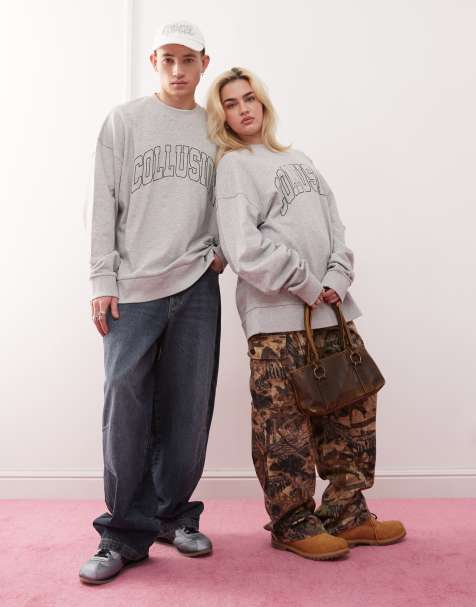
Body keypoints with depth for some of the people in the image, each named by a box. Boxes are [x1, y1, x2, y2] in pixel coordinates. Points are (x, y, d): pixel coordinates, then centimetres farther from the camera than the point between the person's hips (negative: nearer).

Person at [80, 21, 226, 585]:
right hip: (133, 288, -2)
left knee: (188, 410, 4)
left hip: (196, 287, 2)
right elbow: (105, 206, 2)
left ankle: (173, 514, 21)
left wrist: (221, 250, 3)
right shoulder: (124, 120, 7)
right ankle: (127, 533, 8)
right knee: (125, 407, -4)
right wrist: (103, 280, -6)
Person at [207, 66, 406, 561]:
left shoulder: (299, 161, 21)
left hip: (332, 313, 7)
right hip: (277, 320, -7)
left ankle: (346, 514, 23)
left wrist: (338, 279, -4)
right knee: (286, 427, -1)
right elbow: (245, 250, -13)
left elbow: (334, 227, 15)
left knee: (353, 412, 10)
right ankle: (293, 524, 16)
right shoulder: (233, 165, 1)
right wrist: (310, 288, -11)